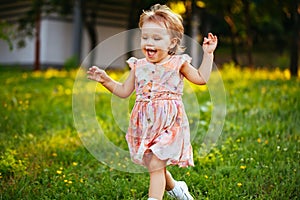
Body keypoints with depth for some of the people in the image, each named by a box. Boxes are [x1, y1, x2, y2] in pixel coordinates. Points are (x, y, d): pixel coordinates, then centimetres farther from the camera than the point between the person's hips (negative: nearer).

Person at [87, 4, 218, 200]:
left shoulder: (177, 63, -2)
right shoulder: (139, 66, 6)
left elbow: (202, 78, 7)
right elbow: (124, 91, 14)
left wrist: (208, 53, 0)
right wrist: (106, 79, 2)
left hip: (169, 124, -4)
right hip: (145, 125, 5)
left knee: (155, 166, -12)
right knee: (154, 166, 13)